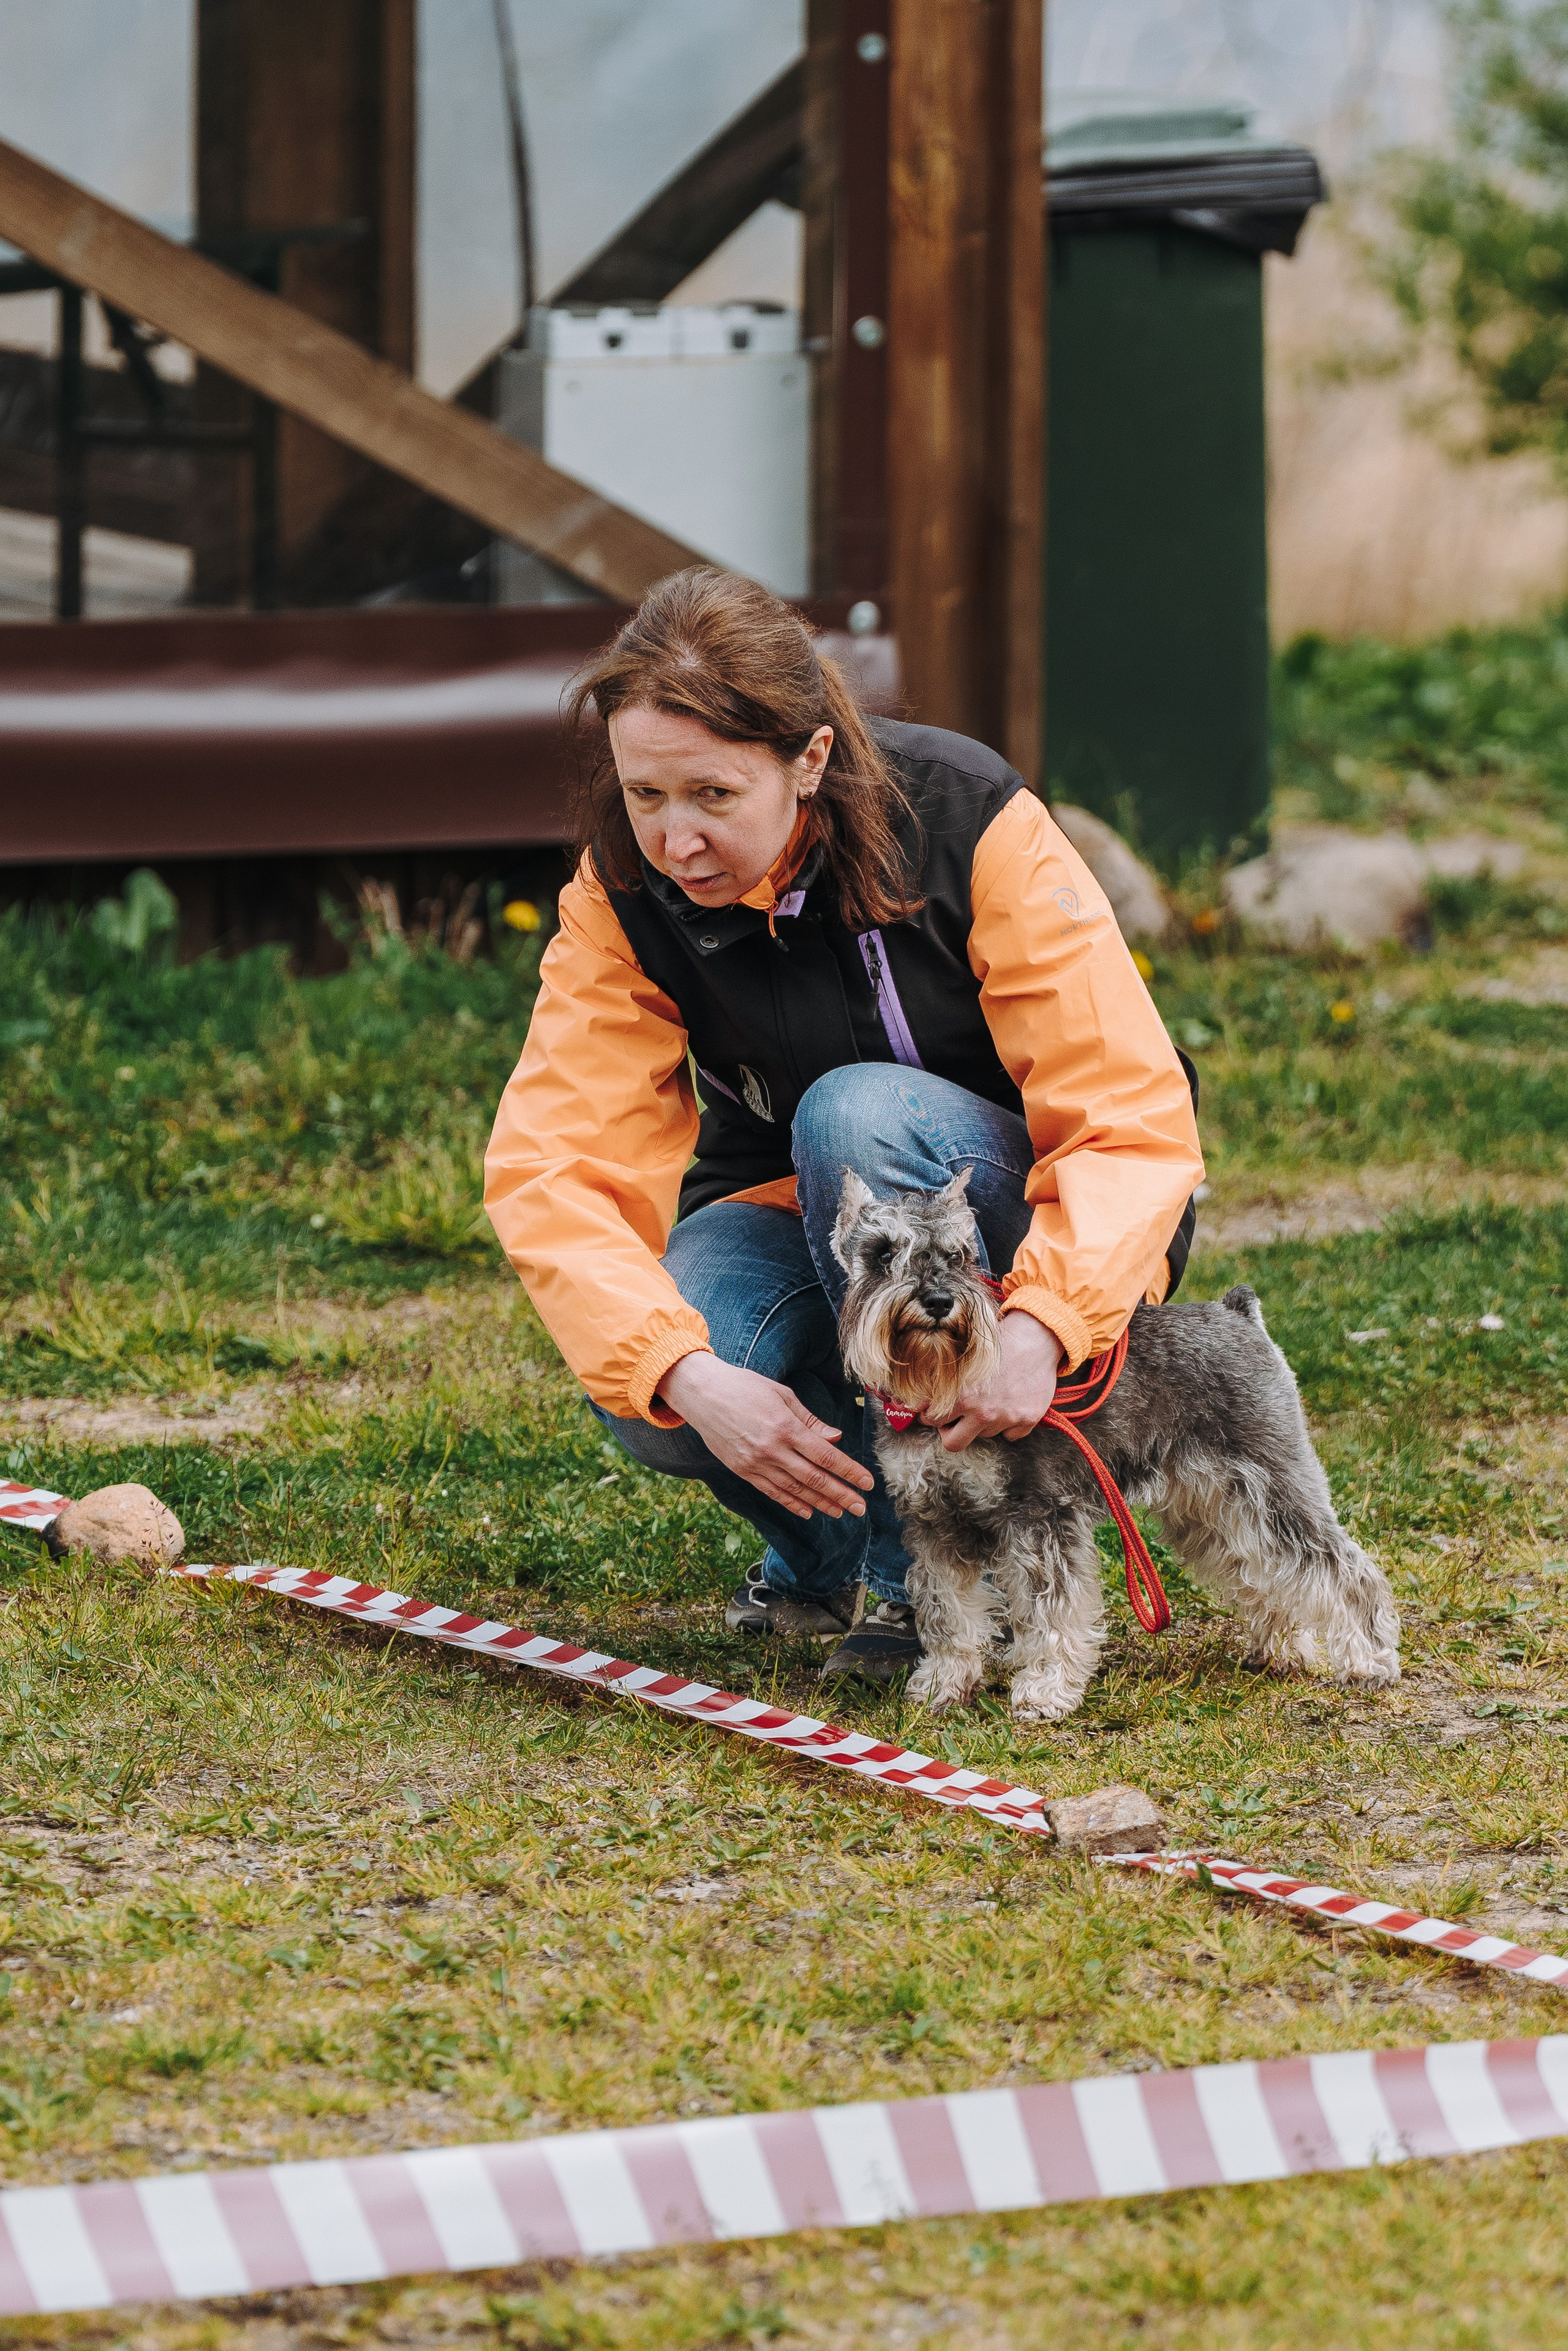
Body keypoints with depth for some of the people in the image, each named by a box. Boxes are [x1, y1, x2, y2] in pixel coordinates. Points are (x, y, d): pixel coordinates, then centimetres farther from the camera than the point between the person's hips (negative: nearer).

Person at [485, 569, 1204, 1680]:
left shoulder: (973, 827, -25)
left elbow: (1138, 1125, -28)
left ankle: (922, 1567, -22)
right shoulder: (625, 889, -16)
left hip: (1017, 1216, -2)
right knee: (649, 1400, -30)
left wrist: (1043, 1324, -47)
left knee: (858, 1115, -35)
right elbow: (550, 1165, -23)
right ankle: (828, 1544, 4)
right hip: (787, 1212, 3)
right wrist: (688, 1374, -41)